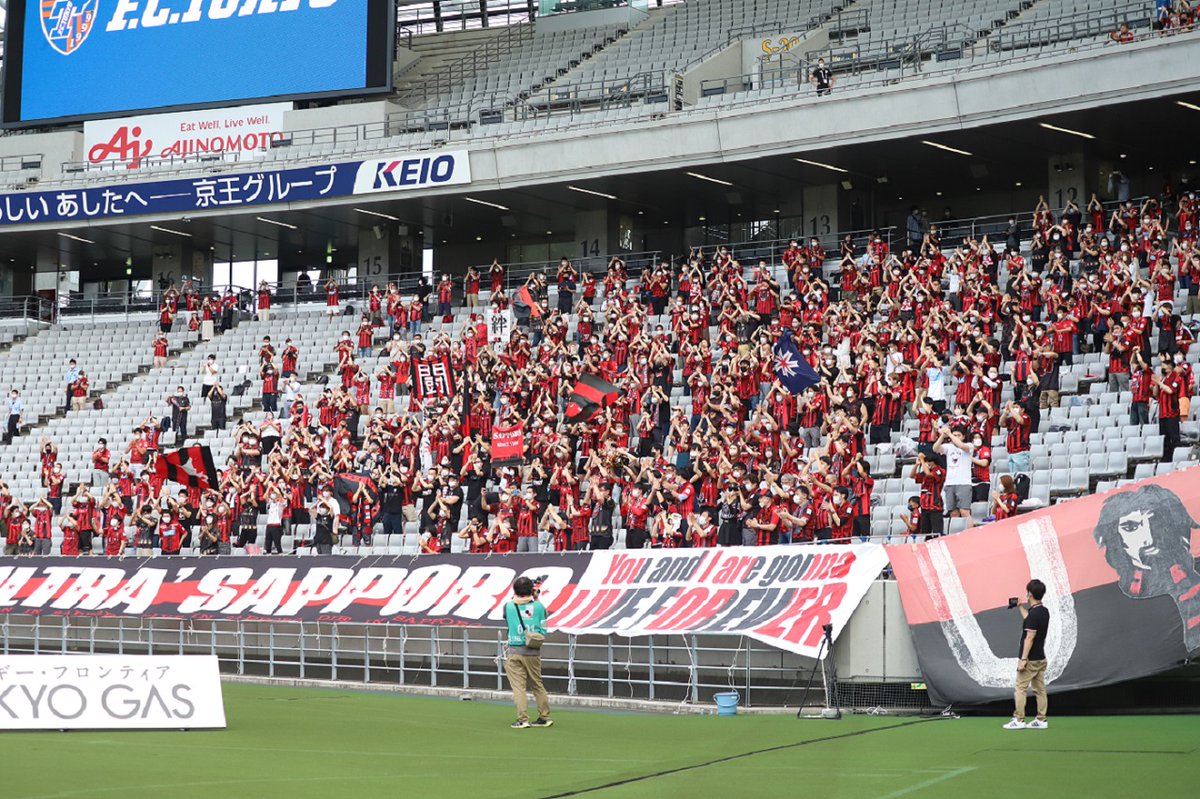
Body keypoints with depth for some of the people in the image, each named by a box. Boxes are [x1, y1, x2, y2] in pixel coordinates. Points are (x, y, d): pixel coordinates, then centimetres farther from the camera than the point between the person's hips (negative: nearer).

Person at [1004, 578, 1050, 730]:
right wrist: (1020, 607, 38)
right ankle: (1041, 720, 10)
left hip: (1030, 660, -9)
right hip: (1040, 658, 9)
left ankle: (1019, 720, -3)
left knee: (1020, 689, -3)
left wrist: (1023, 659, -22)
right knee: (1040, 689, 9)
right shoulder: (1044, 611, 8)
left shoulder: (1034, 613, -20)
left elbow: (1029, 638, -22)